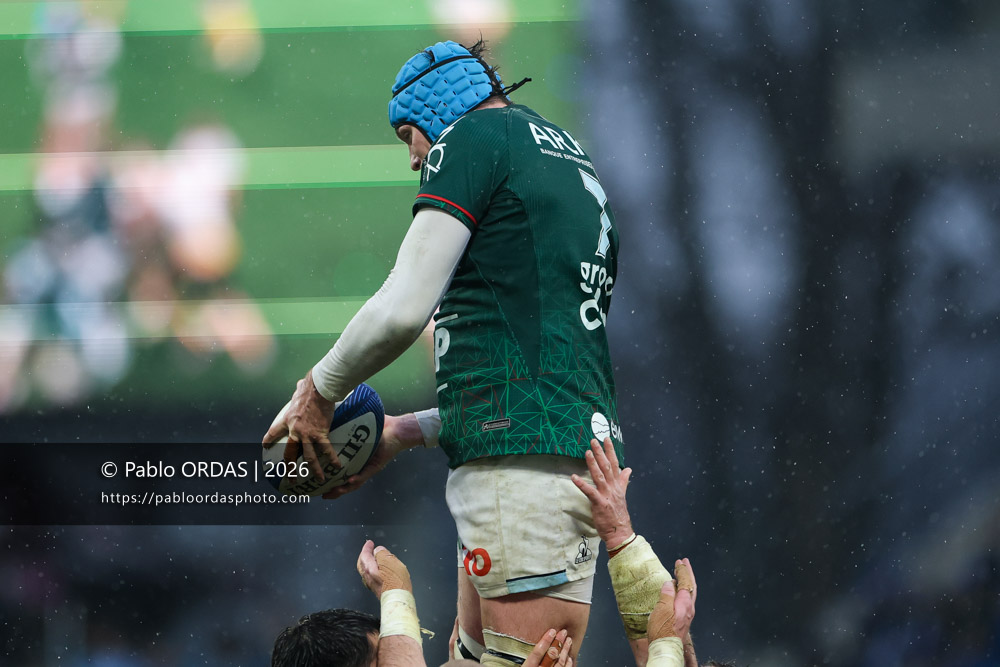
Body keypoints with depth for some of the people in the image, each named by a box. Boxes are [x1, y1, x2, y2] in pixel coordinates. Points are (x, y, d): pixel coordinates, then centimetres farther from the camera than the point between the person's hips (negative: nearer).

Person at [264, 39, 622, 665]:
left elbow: (404, 308, -10)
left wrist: (318, 394, 5)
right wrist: (405, 434, 31)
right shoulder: (578, 165, 28)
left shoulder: (473, 136, 0)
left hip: (522, 457, -9)